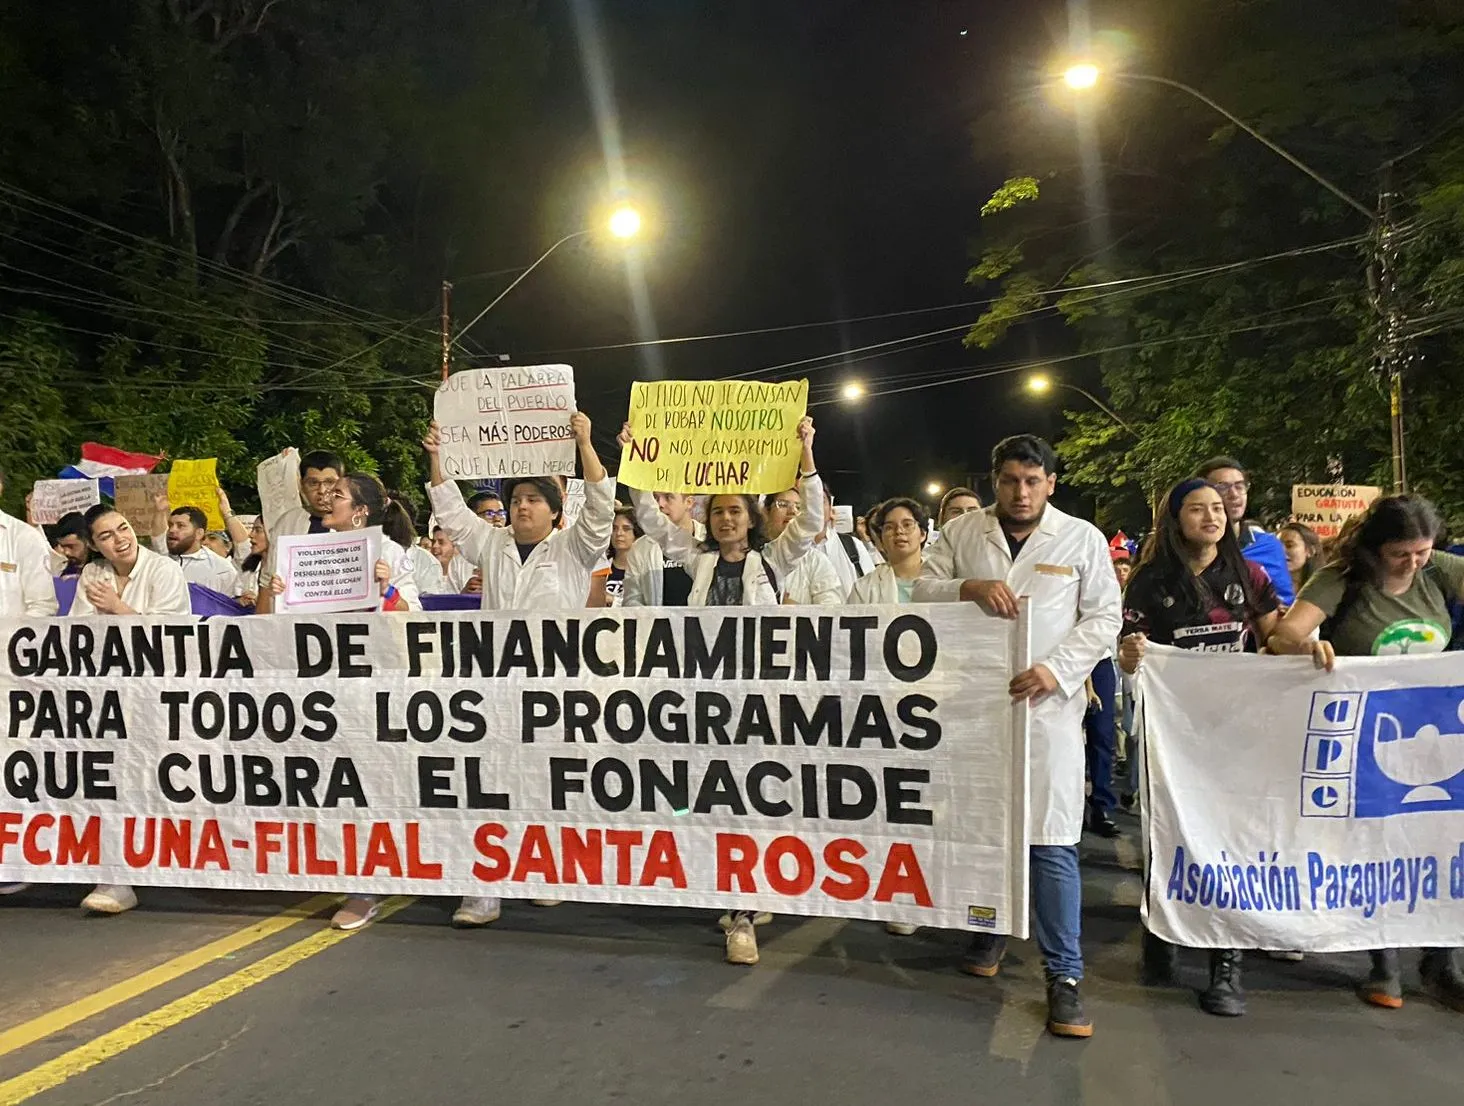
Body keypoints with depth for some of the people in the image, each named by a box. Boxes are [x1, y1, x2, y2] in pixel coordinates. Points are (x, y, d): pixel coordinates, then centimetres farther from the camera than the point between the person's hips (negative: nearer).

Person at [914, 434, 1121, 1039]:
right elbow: (923, 589, 4)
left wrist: (1057, 669, -13)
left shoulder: (1083, 539, 4)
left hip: (1046, 704, -2)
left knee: (1052, 842, -4)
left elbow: (1104, 618, 2)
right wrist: (969, 588, -16)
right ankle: (990, 930, 36)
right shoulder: (962, 531, 8)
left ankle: (1064, 974, 8)